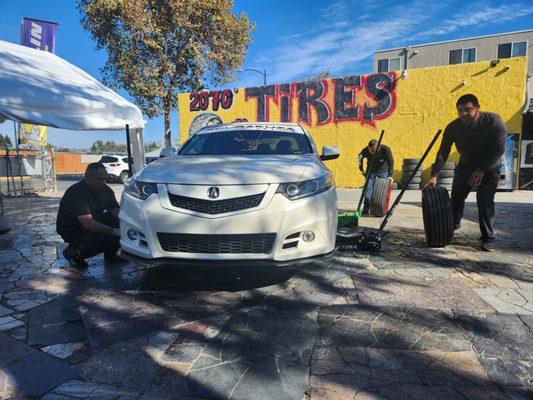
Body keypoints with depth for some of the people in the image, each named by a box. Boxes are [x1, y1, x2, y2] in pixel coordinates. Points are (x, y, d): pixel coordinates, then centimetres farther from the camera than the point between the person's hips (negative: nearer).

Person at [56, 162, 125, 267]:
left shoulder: (106, 190, -4)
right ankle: (73, 253, -7)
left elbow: (116, 211, -7)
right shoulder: (76, 193, -28)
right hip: (72, 230, -8)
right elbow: (88, 223, -36)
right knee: (107, 239, -29)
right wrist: (114, 231, -39)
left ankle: (110, 254, 3)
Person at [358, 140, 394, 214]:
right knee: (368, 188, -7)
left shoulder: (385, 150, -27)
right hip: (371, 171, 1)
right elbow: (360, 158, -1)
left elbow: (391, 163, -21)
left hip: (383, 171, -1)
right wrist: (361, 169, 1)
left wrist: (390, 176, -26)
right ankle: (365, 209, -5)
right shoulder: (366, 150, -22)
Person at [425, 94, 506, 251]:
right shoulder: (453, 127, -16)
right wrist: (434, 175, -23)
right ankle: (453, 224, 33)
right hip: (465, 166, 3)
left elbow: (499, 149, -22)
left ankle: (488, 237, -2)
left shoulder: (494, 120, -22)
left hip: (489, 167, -3)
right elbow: (443, 152, -15)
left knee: (485, 202, -13)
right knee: (456, 197, 7)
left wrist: (482, 170, -26)